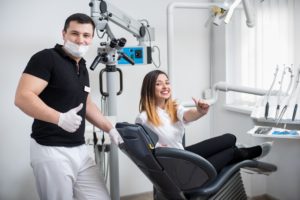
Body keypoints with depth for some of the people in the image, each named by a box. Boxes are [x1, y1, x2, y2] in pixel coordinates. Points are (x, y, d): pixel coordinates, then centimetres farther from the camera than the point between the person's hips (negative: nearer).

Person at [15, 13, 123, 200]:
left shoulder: (82, 67, 14)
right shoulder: (46, 58, -10)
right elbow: (22, 97, -20)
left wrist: (111, 129, 17)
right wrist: (60, 118, -31)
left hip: (80, 149, 8)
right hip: (51, 150, -7)